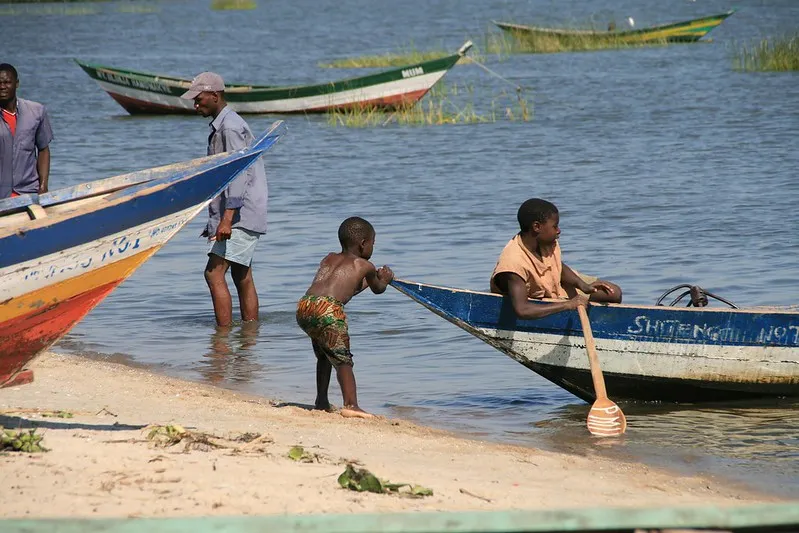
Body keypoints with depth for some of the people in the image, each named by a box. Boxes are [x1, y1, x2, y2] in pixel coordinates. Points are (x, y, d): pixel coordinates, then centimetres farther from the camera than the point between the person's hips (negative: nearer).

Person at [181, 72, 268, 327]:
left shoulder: (231, 127, -13)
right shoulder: (221, 126, 19)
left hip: (240, 216, -11)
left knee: (214, 273, -16)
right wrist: (222, 219, 25)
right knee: (242, 278, 11)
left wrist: (227, 219, -28)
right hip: (239, 217, 11)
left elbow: (239, 174, -23)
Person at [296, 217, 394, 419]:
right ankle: (351, 404, -22)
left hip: (303, 307, 6)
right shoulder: (364, 266, 15)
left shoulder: (329, 259, 31)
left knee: (324, 355, 27)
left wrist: (371, 277, 57)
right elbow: (378, 289, 34)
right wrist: (384, 278, 57)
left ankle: (321, 401, 33)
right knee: (342, 359, -6)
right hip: (327, 310, -6)